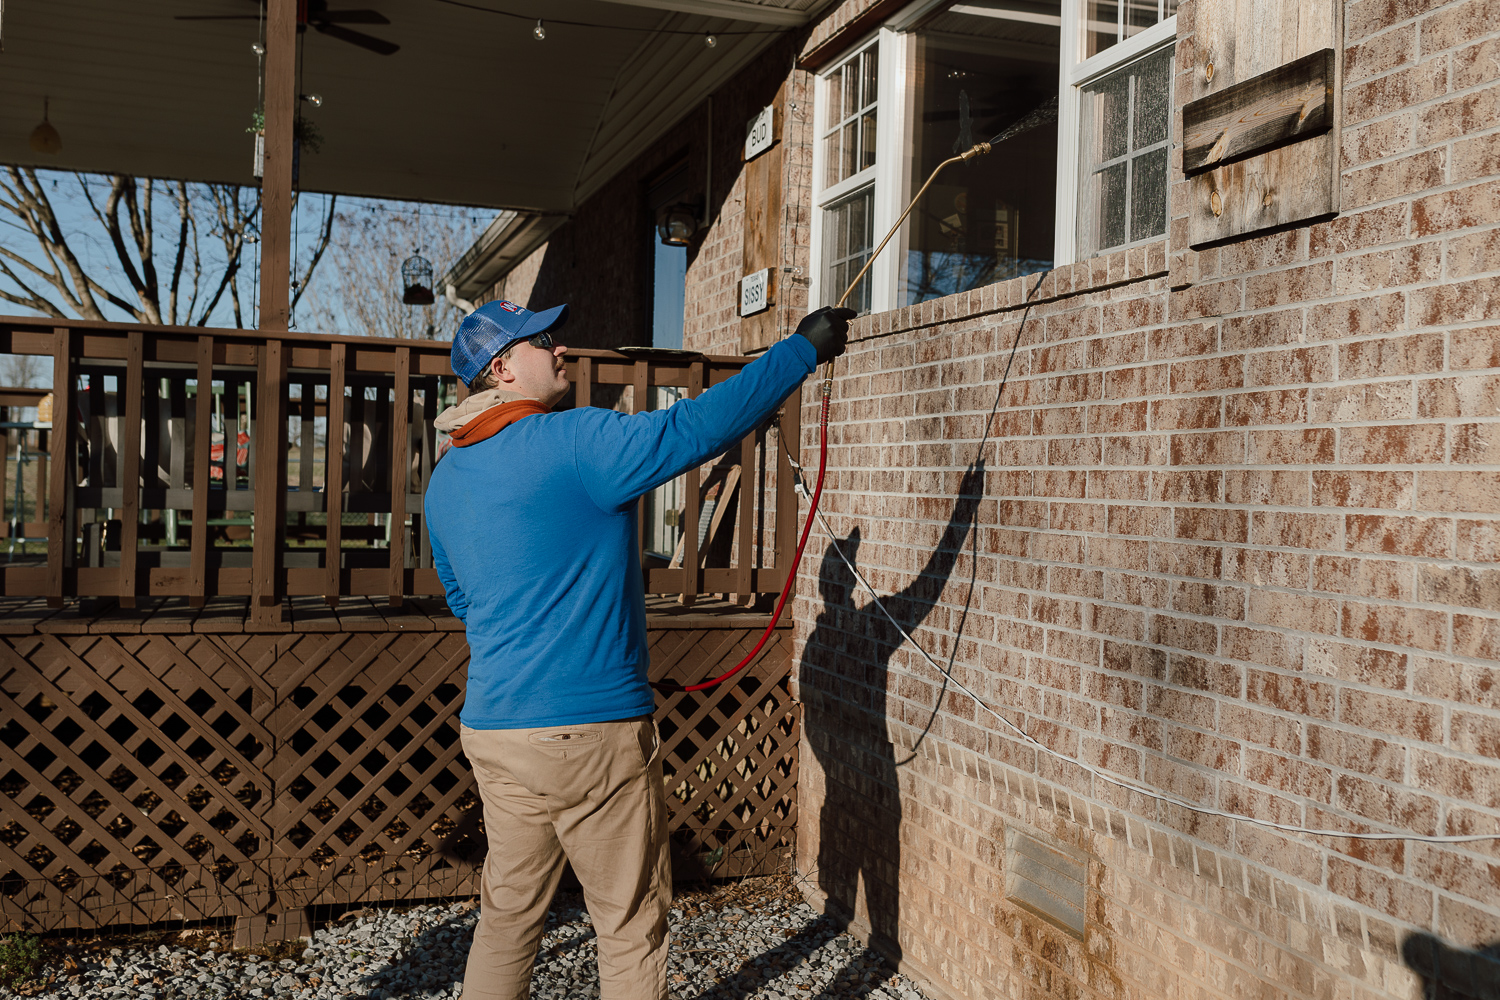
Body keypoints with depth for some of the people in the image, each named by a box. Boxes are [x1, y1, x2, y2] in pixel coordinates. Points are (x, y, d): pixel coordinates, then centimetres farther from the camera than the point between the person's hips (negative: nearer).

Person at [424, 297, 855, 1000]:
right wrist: (804, 348, -12)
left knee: (507, 916, 19)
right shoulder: (575, 442, -14)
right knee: (631, 925, 7)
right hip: (591, 731, -7)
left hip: (491, 730, 8)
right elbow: (698, 426, -20)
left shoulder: (445, 480, 11)